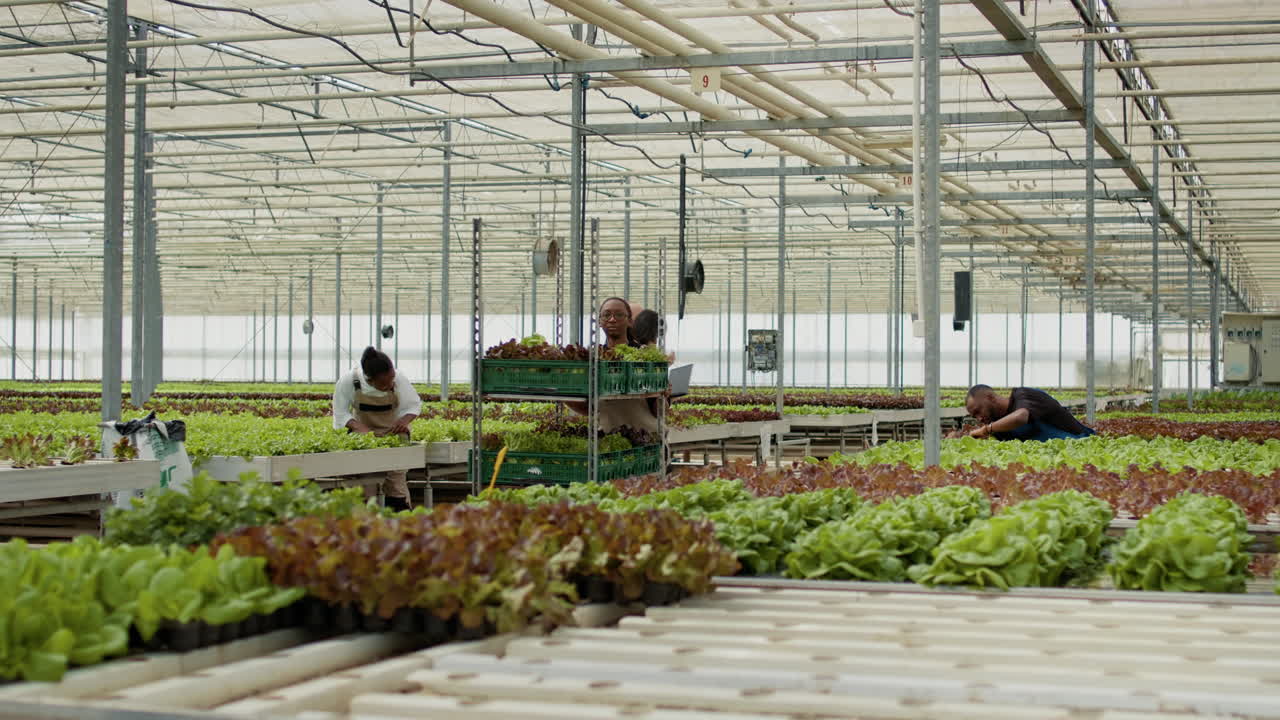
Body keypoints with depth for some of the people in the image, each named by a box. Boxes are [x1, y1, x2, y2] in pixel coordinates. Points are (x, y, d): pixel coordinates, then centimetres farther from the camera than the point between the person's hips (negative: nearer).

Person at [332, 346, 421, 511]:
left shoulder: (399, 379, -21)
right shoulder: (348, 382, -23)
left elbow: (414, 405, -5)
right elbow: (340, 413, -11)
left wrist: (404, 420, -26)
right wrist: (358, 426, -29)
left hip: (394, 434, 0)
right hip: (363, 434, 0)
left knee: (396, 479, -7)